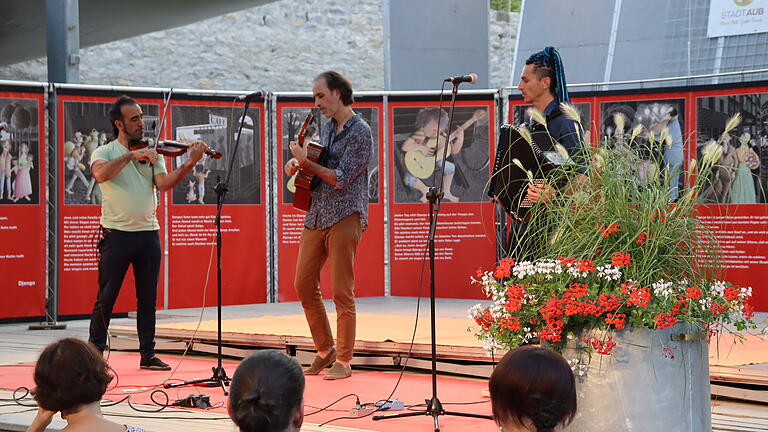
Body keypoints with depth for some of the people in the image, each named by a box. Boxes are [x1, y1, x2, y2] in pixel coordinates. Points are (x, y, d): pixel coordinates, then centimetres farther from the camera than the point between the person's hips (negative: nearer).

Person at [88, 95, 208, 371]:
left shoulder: (152, 154, 11)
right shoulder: (104, 152, 2)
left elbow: (163, 183, -7)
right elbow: (100, 174, -21)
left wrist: (189, 164, -21)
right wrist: (131, 155, -27)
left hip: (148, 232, 4)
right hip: (116, 232, -3)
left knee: (148, 297, 7)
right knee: (106, 297, -1)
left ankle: (148, 354, 13)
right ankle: (95, 351, 8)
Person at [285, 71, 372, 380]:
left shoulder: (360, 132, -10)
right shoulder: (327, 128, 16)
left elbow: (341, 178, -16)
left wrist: (306, 163, -14)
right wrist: (298, 163, 8)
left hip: (344, 217, -8)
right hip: (317, 215, 8)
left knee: (342, 291, -5)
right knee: (304, 284, 7)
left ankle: (344, 361, 3)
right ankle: (325, 350, 20)